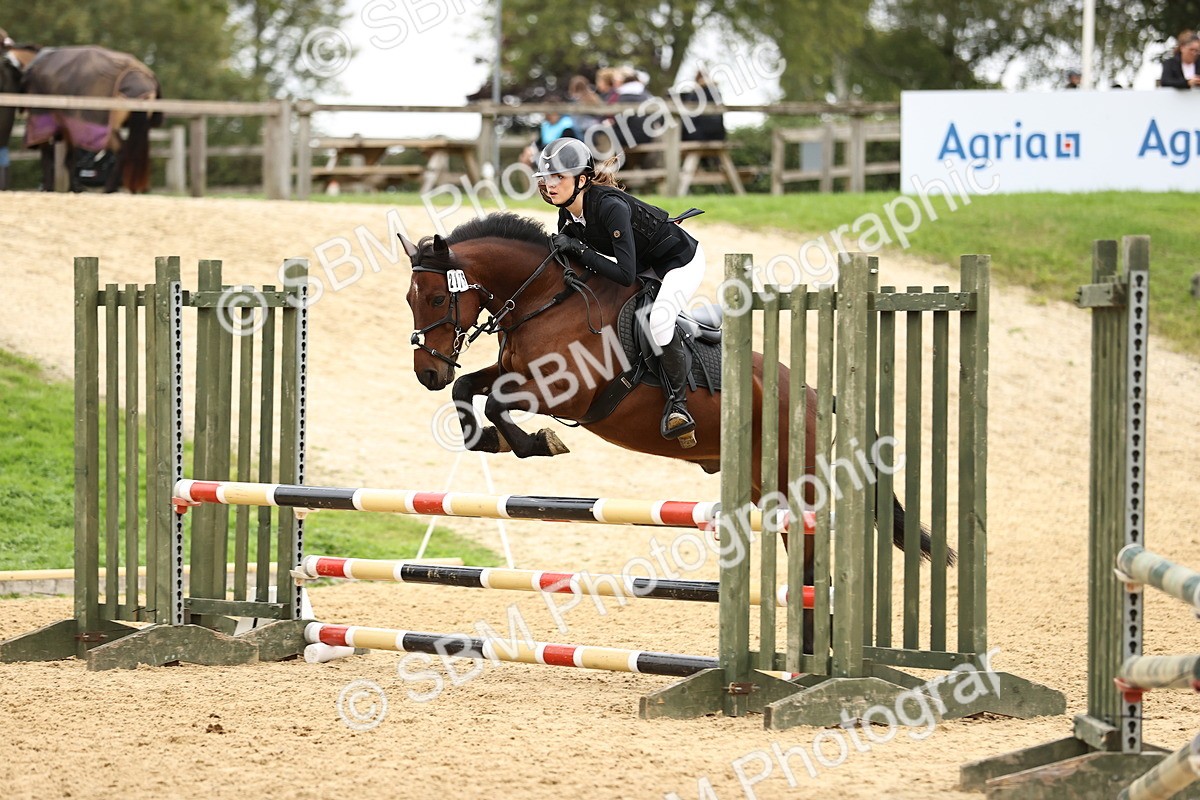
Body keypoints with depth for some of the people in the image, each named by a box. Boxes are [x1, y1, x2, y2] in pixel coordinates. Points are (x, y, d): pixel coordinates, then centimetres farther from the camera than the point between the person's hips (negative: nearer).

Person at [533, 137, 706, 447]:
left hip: (681, 261, -9)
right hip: (645, 264, 9)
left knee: (658, 319, -30)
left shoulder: (611, 206, -34)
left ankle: (677, 401, -12)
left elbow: (625, 274, -38)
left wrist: (578, 249, -36)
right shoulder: (567, 217, -9)